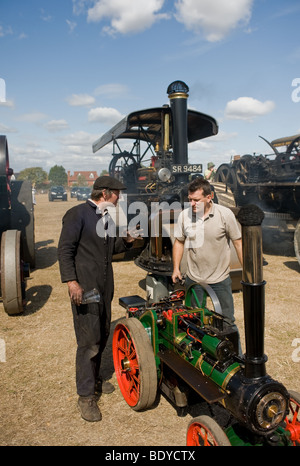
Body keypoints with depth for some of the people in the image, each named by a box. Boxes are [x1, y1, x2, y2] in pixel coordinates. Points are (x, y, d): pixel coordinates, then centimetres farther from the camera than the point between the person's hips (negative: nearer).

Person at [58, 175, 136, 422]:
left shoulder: (107, 217, 13)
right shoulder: (77, 214, -11)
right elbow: (65, 249, -14)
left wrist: (126, 241, 2)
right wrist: (71, 281, -22)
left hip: (105, 287, 8)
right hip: (84, 287, -8)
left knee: (102, 335, 17)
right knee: (89, 340, -3)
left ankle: (94, 378, 37)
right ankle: (86, 395, 12)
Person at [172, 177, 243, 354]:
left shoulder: (225, 214, -13)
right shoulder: (184, 215, -7)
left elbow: (238, 242, -6)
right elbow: (179, 242, 6)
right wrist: (176, 268, 3)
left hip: (220, 278, -2)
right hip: (194, 278, 2)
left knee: (227, 320, 10)